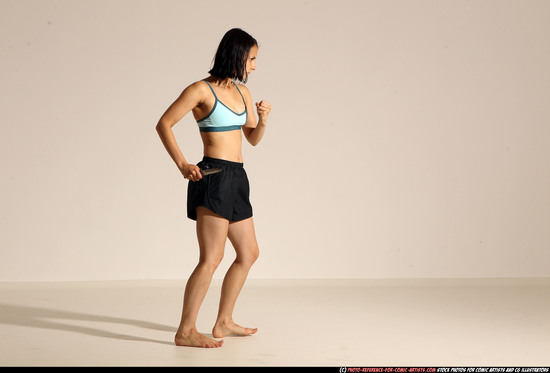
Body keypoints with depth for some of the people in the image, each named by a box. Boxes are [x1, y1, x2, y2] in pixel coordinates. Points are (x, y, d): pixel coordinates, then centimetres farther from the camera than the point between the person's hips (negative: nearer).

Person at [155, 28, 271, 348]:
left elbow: (253, 139, 19)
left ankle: (224, 323, 25)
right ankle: (186, 331, -6)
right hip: (213, 177, -9)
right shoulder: (201, 90, -8)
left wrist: (263, 120, -2)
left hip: (236, 178, 9)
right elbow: (164, 124, -6)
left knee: (249, 253, 15)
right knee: (212, 258, -13)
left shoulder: (242, 91, 14)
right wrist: (182, 164, -15)